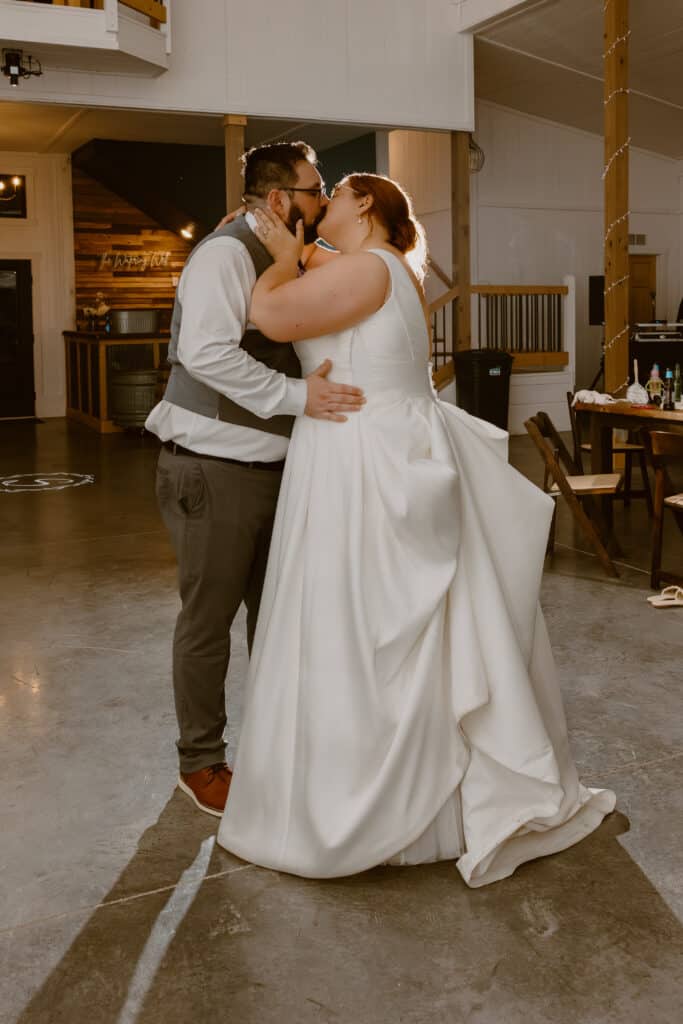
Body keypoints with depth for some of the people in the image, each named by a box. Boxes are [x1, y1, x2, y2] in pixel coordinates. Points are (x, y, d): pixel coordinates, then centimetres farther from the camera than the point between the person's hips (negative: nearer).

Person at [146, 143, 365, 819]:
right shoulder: (226, 254, -14)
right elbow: (206, 352, -27)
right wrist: (296, 396, -28)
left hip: (271, 466, 9)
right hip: (213, 470, -9)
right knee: (208, 620, 3)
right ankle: (200, 763, 18)